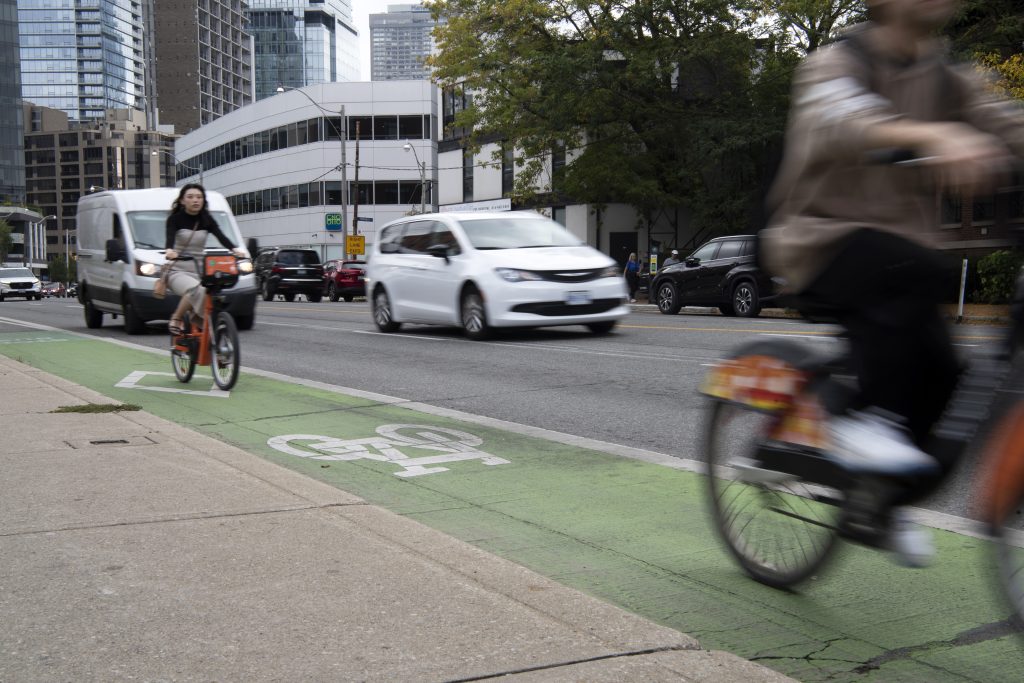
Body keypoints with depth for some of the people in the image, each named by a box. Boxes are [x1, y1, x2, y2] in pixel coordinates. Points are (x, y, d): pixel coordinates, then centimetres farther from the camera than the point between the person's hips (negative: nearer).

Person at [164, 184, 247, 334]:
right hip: (177, 271, -4)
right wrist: (169, 251, -46)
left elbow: (221, 237, -11)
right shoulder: (175, 219, -2)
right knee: (195, 290, -34)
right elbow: (170, 237, -22)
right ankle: (176, 319, -14)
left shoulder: (206, 220, 7)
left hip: (199, 271, 4)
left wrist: (235, 249, -32)